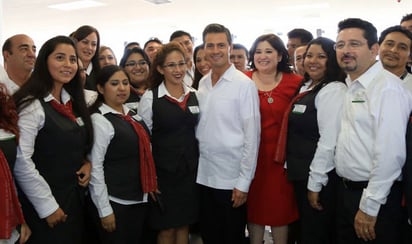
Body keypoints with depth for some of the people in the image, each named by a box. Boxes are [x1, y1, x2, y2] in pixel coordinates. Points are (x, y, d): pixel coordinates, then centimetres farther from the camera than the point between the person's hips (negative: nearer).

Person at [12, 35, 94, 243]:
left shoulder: (73, 102, 8)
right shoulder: (32, 105, -16)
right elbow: (21, 162, -21)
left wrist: (87, 163, -2)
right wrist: (47, 207, -17)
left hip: (75, 197, 7)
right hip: (46, 206, -7)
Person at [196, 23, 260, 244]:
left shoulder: (244, 84, -11)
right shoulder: (202, 83, 6)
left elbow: (252, 136, -12)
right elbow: (199, 131, 10)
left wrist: (244, 183, -13)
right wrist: (193, 167, 7)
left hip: (231, 179, -5)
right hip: (203, 176, 5)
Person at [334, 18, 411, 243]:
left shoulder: (387, 87, -16)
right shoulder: (349, 87, 9)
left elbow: (391, 154, -21)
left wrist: (369, 207, -19)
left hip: (375, 198, -7)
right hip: (346, 190, 8)